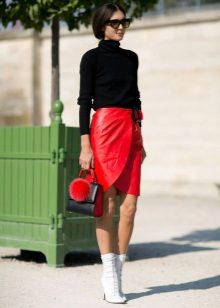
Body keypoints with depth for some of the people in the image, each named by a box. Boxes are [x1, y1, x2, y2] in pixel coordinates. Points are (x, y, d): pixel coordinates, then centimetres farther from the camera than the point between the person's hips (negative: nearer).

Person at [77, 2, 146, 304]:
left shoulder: (131, 57, 17)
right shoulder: (92, 57, 1)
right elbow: (84, 101, -4)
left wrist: (140, 139, 16)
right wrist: (85, 145, -11)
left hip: (131, 131, 5)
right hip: (105, 129, -5)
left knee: (130, 205, -1)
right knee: (107, 203, -6)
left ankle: (116, 273, 8)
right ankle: (110, 275, 1)